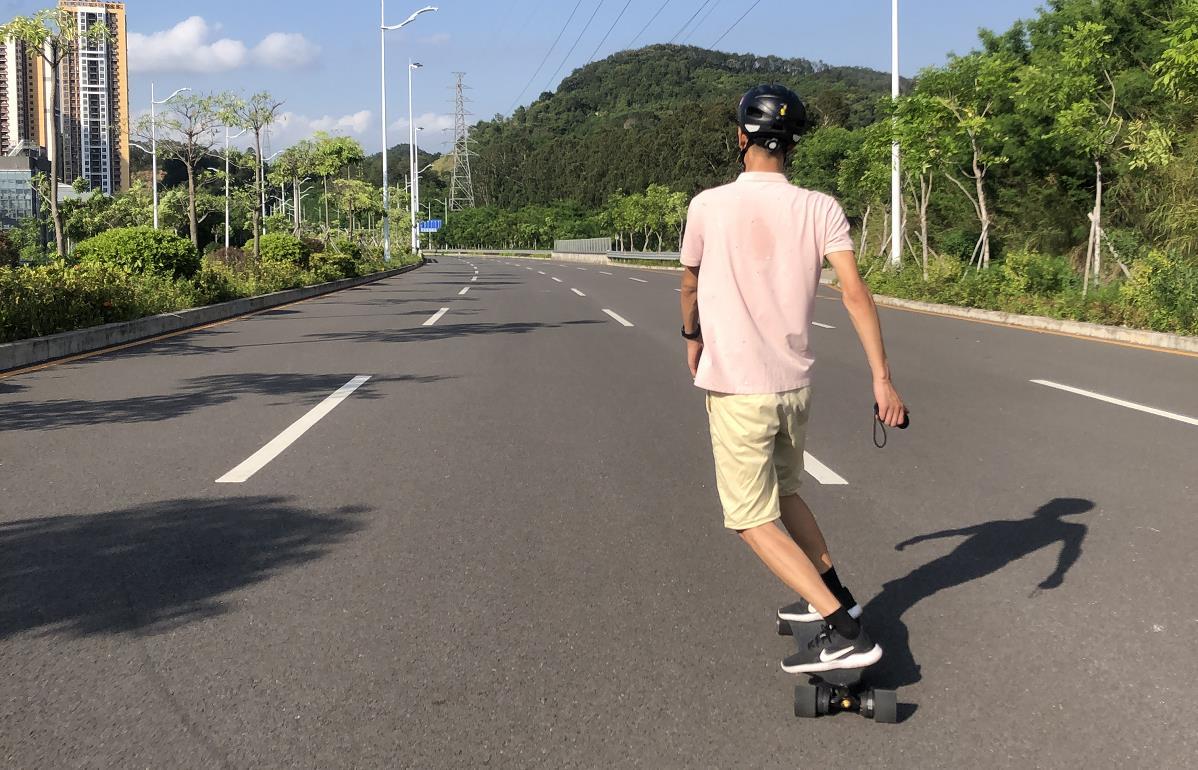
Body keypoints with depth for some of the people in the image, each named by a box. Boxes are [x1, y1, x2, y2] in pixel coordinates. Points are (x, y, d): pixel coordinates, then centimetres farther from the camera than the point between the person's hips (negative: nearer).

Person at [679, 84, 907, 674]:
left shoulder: (707, 206, -7)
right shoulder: (821, 209, -2)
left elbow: (690, 286, 8)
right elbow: (854, 292, -12)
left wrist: (693, 340, 28)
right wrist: (882, 378, -13)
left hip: (736, 387, -5)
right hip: (795, 383, 5)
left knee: (753, 519, 1)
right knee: (783, 491, 28)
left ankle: (843, 631, -9)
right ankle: (833, 594, 33)